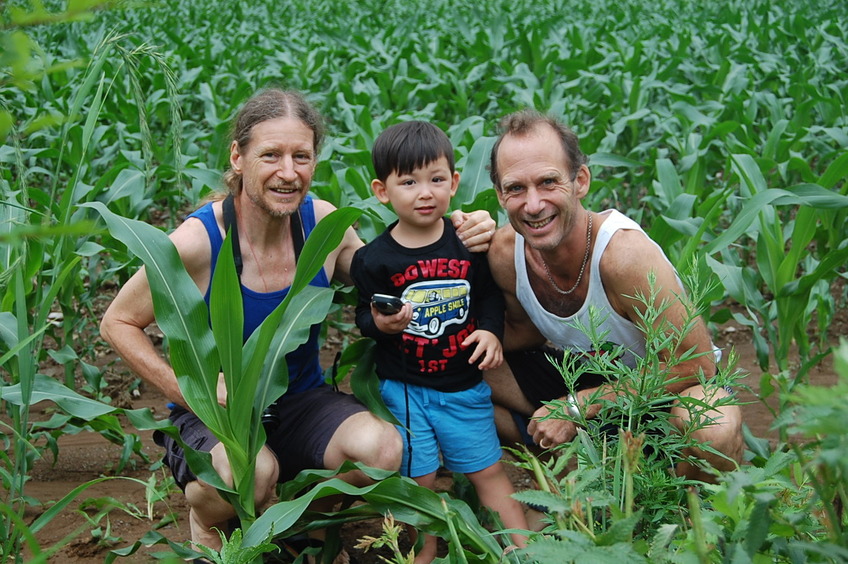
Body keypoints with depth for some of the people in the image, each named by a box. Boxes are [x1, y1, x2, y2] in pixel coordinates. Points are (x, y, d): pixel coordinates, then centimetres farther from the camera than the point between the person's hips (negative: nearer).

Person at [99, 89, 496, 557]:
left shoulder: (325, 225, -9)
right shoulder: (198, 242, -20)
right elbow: (118, 323, -7)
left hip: (302, 400, 4)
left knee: (383, 449, -24)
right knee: (253, 471, -36)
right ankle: (207, 516, 2)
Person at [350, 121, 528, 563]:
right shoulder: (374, 259, -9)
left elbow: (490, 294, 8)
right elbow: (363, 317, -2)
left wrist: (491, 330, -9)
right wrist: (380, 323, -24)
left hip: (464, 383, 1)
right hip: (403, 388, -1)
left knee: (488, 472, 10)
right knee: (419, 480, 8)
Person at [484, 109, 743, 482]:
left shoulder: (623, 253, -34)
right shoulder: (504, 253, -17)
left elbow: (694, 364, -27)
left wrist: (577, 407, -25)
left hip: (667, 383, -5)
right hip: (580, 375, 5)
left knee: (714, 428, -38)